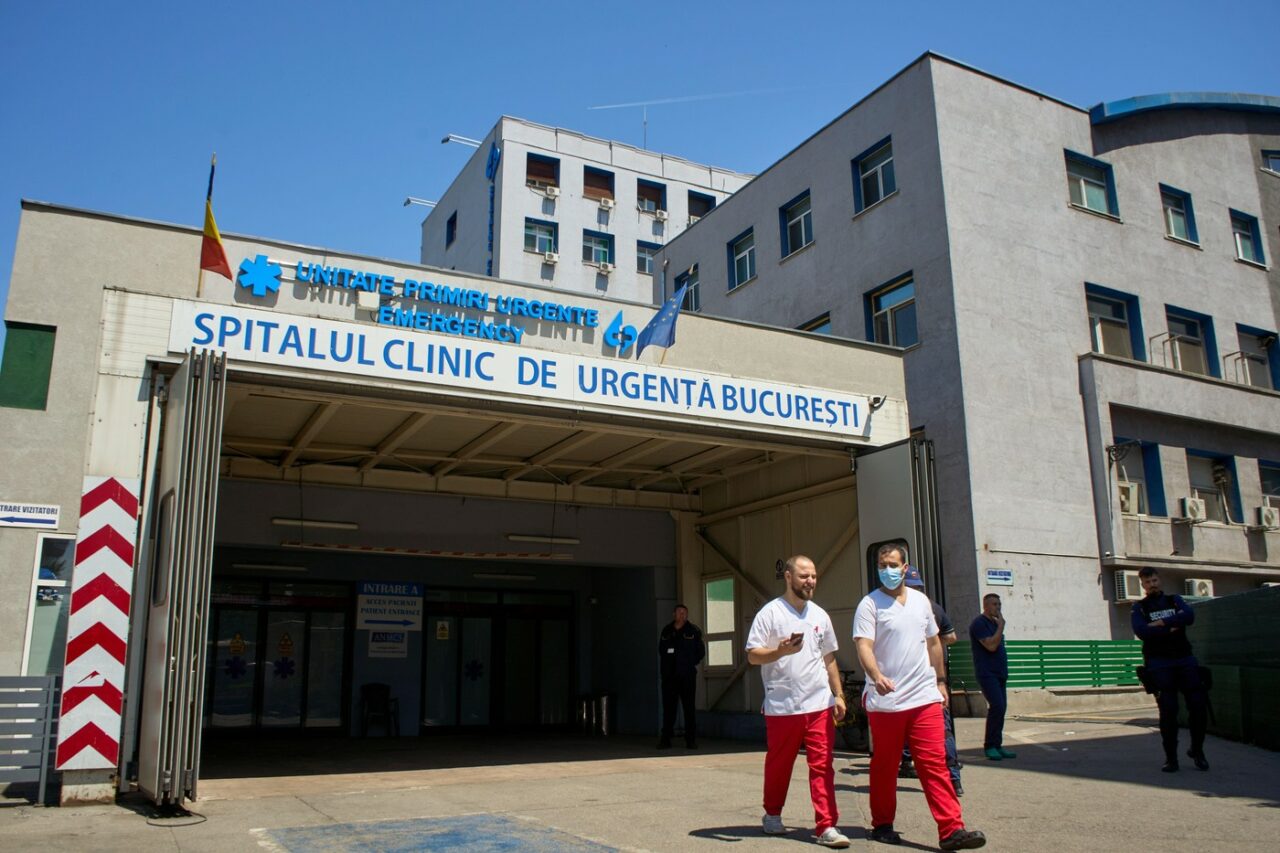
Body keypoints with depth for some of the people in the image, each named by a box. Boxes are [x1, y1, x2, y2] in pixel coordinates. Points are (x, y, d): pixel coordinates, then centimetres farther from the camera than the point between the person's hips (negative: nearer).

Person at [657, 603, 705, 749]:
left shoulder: (693, 631, 2)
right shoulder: (666, 631, 9)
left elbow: (701, 652, 7)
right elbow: (661, 650, 18)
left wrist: (690, 663, 1)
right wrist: (665, 666, 8)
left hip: (687, 675, -2)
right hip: (669, 675, 2)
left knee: (689, 707, 1)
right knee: (668, 707, 4)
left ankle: (691, 739, 7)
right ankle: (666, 739, 8)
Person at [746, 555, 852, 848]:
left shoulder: (820, 615, 12)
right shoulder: (770, 613, -5)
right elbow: (753, 655, -8)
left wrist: (838, 695, 15)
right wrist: (781, 651, -25)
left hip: (819, 705, 3)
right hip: (781, 706, -3)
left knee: (822, 766, -2)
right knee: (778, 765, 11)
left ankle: (826, 827, 1)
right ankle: (772, 815, 31)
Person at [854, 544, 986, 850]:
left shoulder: (921, 600, 11)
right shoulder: (870, 604, -6)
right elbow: (864, 646, -17)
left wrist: (941, 680, 19)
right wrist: (876, 676, -33)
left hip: (924, 698, 4)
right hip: (885, 700, -3)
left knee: (935, 763, -2)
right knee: (884, 767, 8)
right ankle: (882, 825, 21)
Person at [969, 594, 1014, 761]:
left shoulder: (994, 623, 18)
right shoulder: (979, 623, -10)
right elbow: (991, 645, -20)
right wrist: (1001, 626, -15)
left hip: (999, 673, 9)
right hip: (987, 673, -9)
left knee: (1000, 708, 6)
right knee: (997, 706, -17)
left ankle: (997, 746, 12)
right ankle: (989, 746, -9)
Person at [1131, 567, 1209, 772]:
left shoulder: (1175, 600, 16)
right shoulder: (1139, 607, 10)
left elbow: (1189, 616, -6)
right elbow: (1141, 631, -9)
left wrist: (1162, 623, -11)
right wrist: (1171, 629, -8)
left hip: (1185, 658, 2)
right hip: (1159, 663, -2)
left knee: (1198, 705, -4)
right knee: (1168, 710, -6)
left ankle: (1197, 750, 16)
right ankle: (1171, 758, 1)